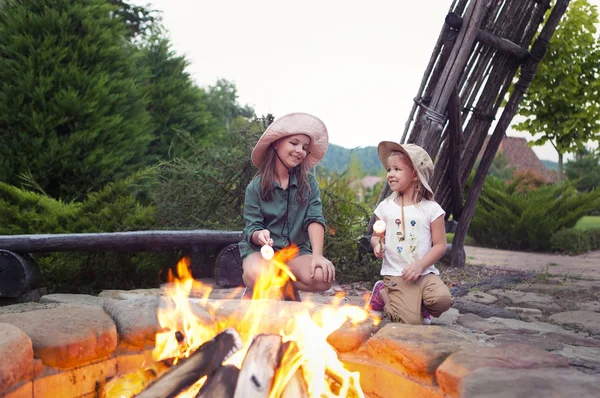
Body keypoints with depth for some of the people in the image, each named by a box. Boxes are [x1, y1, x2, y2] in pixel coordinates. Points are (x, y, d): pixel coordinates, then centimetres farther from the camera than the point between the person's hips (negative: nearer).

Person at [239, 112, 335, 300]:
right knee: (256, 276, -36)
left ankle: (288, 287, 1)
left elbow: (315, 219, -11)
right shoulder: (256, 186, -3)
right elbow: (251, 229, -6)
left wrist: (317, 255, -26)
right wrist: (259, 235, -31)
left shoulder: (308, 183, 2)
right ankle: (254, 288, 1)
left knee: (322, 277, -29)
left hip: (296, 251, 2)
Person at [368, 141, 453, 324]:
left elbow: (440, 245, 0)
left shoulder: (431, 208, 0)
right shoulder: (385, 207, 5)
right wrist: (377, 244, -9)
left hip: (425, 273, 1)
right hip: (396, 275, 0)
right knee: (411, 322, -19)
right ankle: (382, 293, 10)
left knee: (443, 299, -30)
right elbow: (376, 236, 15)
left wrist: (420, 265, -13)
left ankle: (417, 305, 4)